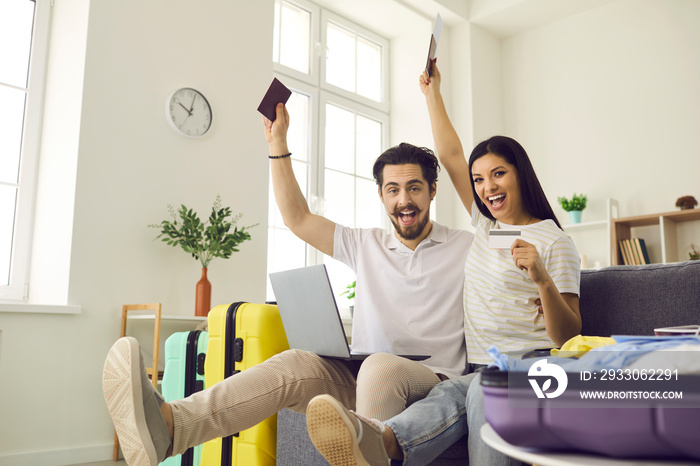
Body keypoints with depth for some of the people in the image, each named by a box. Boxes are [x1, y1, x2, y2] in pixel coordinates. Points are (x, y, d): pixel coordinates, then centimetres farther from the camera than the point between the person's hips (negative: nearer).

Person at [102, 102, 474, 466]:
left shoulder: (466, 248, 10)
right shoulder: (366, 245, 17)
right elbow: (296, 218, 15)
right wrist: (278, 143, 12)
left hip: (434, 384, -2)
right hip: (358, 380, 3)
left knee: (380, 368, -37)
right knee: (293, 364, -27)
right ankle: (167, 425, -44)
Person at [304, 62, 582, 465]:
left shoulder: (554, 241, 3)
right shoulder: (486, 225, 20)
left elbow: (568, 338, -2)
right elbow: (451, 155, 24)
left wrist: (543, 280, -20)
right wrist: (433, 93, 29)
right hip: (482, 369, 4)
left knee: (483, 390, -40)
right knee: (454, 396, -34)